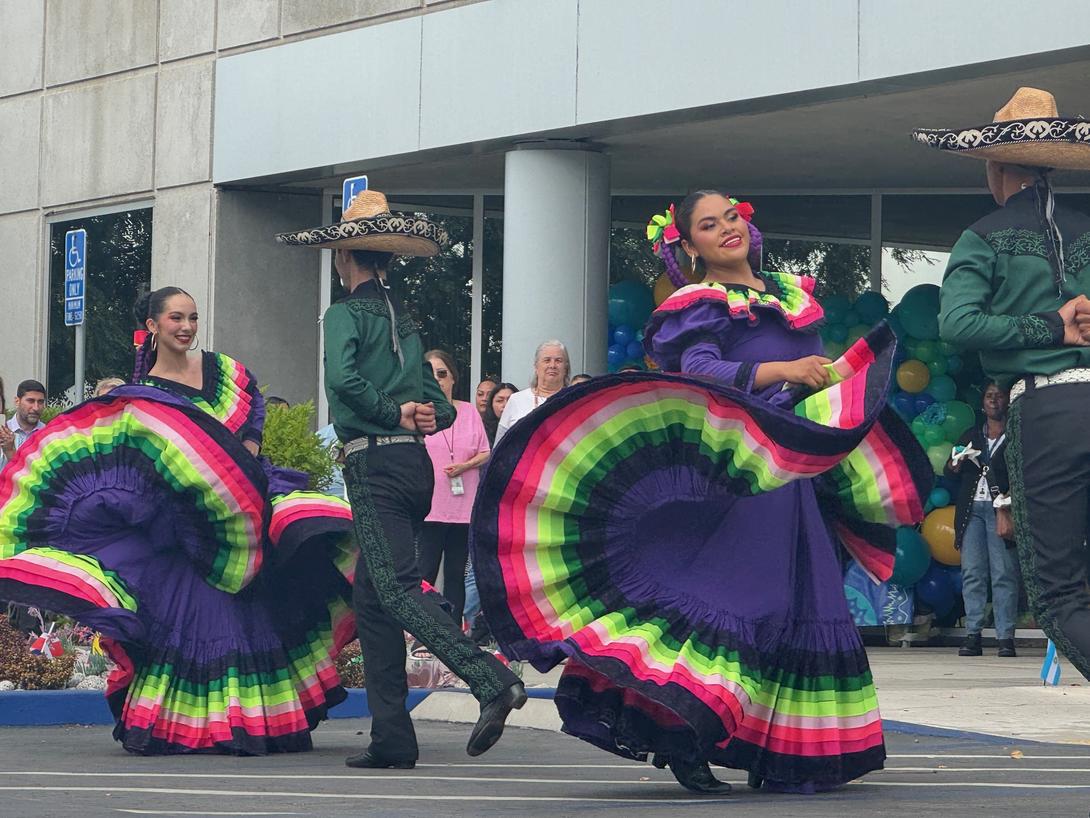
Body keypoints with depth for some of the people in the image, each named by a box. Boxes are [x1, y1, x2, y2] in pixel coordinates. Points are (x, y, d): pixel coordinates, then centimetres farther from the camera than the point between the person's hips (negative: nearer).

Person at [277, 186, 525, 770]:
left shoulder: (345, 315, -3)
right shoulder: (404, 320, 21)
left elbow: (342, 378, -21)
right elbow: (438, 402, 19)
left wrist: (393, 413, -9)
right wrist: (427, 415, -3)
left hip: (375, 464, -8)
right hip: (415, 462, 8)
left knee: (396, 587, -15)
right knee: (371, 598, 10)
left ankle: (492, 681, -32)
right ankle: (391, 737, 6)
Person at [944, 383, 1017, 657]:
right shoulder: (971, 436, 21)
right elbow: (950, 472, 18)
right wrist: (954, 465, -6)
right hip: (972, 509, 4)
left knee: (1004, 573, -9)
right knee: (972, 573, -3)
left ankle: (1005, 637, -12)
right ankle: (973, 635, -4)